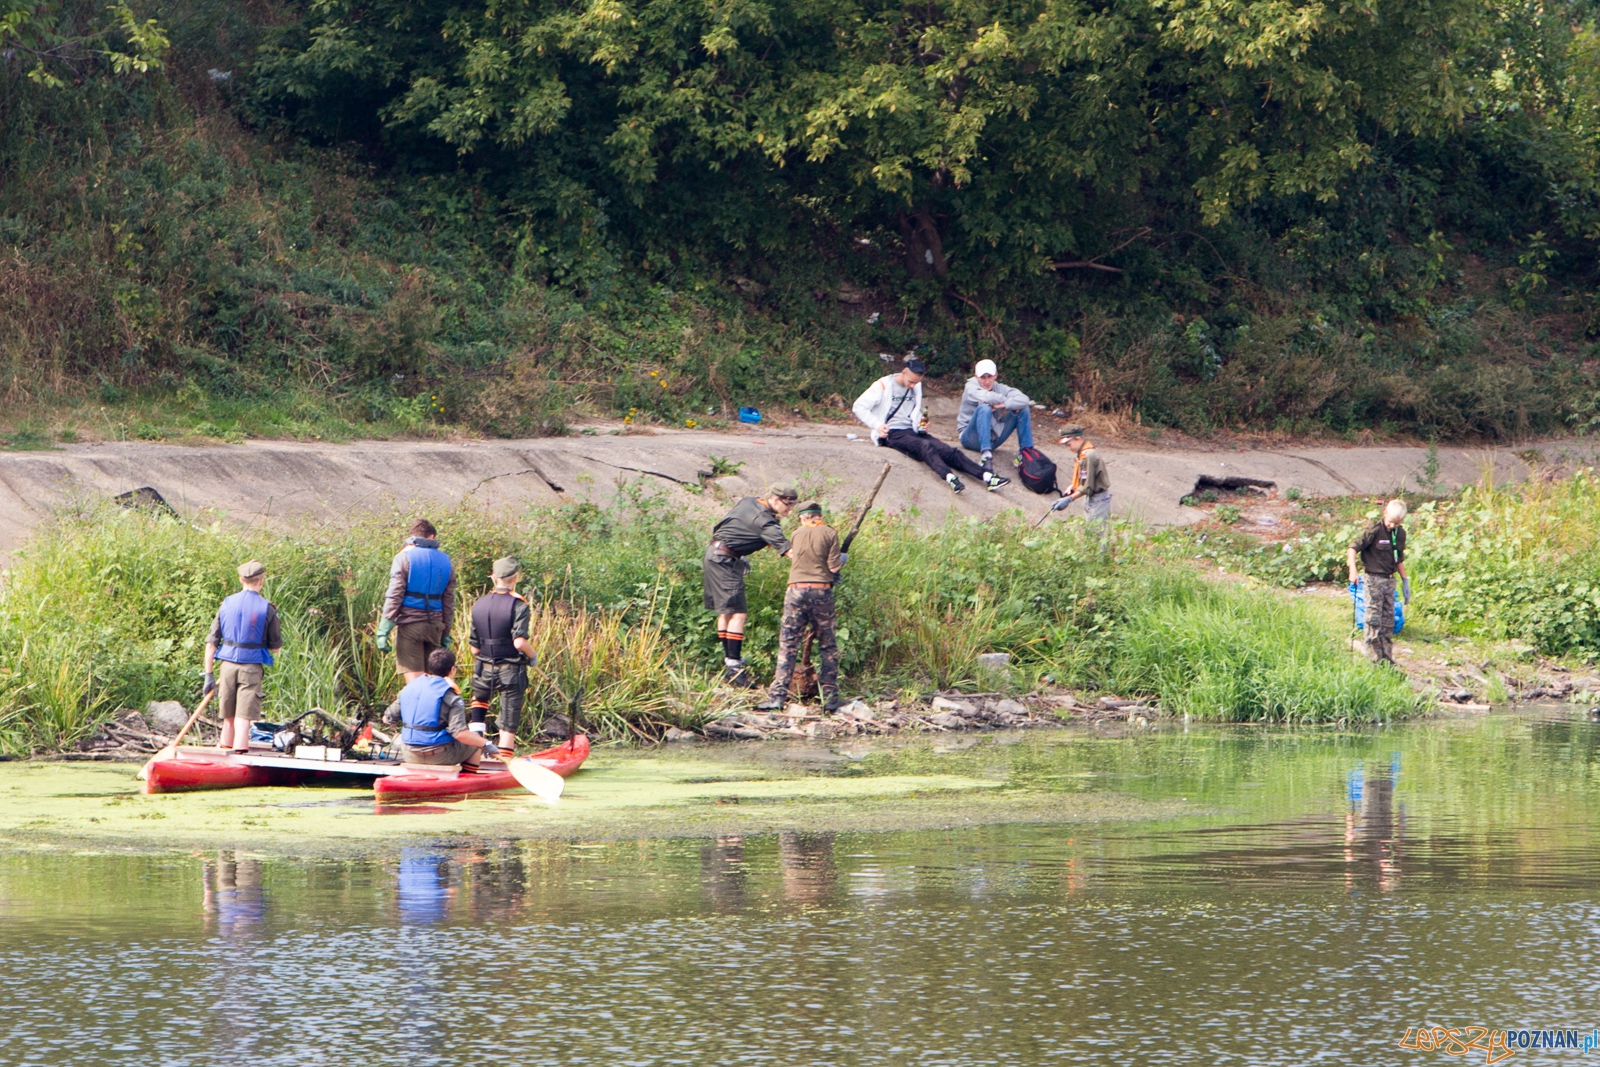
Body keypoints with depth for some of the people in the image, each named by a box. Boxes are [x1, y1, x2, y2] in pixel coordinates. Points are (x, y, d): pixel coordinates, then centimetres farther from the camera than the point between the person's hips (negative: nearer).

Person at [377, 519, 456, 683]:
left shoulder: (404, 557, -3)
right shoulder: (445, 561, 10)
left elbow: (394, 596, -9)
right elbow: (449, 603, 12)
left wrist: (383, 631, -9)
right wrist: (446, 635, 17)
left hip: (409, 624, -4)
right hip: (435, 626, 4)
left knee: (414, 681, -7)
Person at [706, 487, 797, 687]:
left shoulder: (750, 502, 9)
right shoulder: (763, 519, -20)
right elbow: (785, 548, -26)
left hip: (715, 554, 11)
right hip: (724, 559, -11)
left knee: (726, 611, 14)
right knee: (738, 613, -13)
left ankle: (729, 661, 18)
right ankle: (733, 667, -18)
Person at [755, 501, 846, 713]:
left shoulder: (798, 534, 10)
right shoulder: (829, 533, 1)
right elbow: (834, 567, -4)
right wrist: (841, 559, 16)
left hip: (797, 590, 1)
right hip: (822, 592, -1)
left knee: (788, 646, 1)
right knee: (827, 647, 9)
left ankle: (777, 696, -7)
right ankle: (830, 697, 7)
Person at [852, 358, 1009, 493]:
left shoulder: (916, 387, 18)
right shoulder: (883, 385, -1)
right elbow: (859, 407, -2)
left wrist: (920, 424, 8)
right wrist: (877, 425, -15)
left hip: (912, 431, 6)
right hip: (892, 433, -6)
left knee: (949, 451, -17)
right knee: (925, 446, -37)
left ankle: (987, 477, -31)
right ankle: (950, 478, -60)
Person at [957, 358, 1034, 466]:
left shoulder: (1000, 388, 1)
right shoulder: (971, 388, -9)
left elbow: (1024, 400, -15)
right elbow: (986, 397, -31)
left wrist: (1004, 405, -28)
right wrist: (1008, 401, -17)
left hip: (993, 439, 5)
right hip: (971, 437, -5)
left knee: (1023, 409, -5)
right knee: (984, 407, -33)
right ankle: (986, 454, -47)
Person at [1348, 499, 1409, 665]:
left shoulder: (1400, 533, 8)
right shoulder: (1375, 530, -13)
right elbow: (1354, 547, -13)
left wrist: (1405, 580, 20)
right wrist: (1353, 570, -25)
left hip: (1390, 579, 7)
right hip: (1374, 579, -7)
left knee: (1389, 619, 10)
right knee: (1373, 619, -5)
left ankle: (1387, 656, 17)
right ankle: (1374, 657, -2)